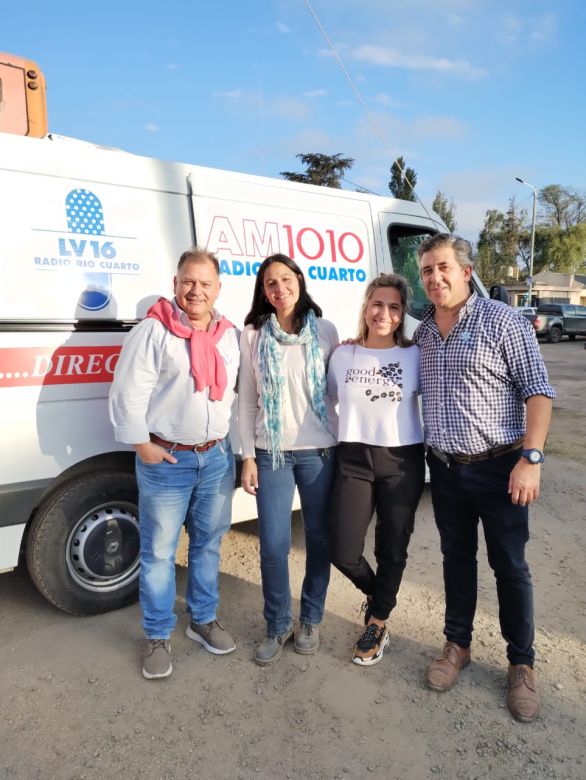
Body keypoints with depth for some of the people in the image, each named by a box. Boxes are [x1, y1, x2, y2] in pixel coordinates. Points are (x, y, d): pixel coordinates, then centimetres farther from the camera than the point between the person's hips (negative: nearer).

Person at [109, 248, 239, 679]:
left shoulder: (230, 335, 7)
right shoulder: (153, 331, -10)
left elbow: (240, 391, 15)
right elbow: (127, 393, -11)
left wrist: (231, 441, 9)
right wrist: (142, 444, -11)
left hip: (217, 456, 5)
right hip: (166, 459, -5)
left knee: (209, 543, 17)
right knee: (159, 551, 5)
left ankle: (204, 619, 35)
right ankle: (158, 637, 22)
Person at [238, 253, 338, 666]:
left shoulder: (325, 331, 2)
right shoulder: (253, 335, 2)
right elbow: (247, 401, 2)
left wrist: (340, 445, 0)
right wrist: (248, 456, -2)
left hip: (320, 452, 1)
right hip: (272, 454, 0)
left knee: (320, 539, 9)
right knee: (274, 546, 1)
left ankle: (311, 620, 31)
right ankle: (278, 626, 24)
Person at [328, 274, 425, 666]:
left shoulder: (415, 355, -3)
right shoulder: (343, 354, 2)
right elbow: (328, 399, 14)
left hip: (403, 461, -1)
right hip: (354, 460, 1)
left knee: (393, 548, 10)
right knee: (343, 552, 0)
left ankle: (377, 622, 36)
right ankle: (379, 596, 35)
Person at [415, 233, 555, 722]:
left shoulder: (501, 321, -9)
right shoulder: (422, 332, 8)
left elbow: (538, 391, -11)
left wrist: (531, 457, -18)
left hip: (498, 467, -5)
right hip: (444, 469, 5)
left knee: (510, 566, 8)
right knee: (457, 559, 17)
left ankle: (522, 664, 27)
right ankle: (458, 645, 36)